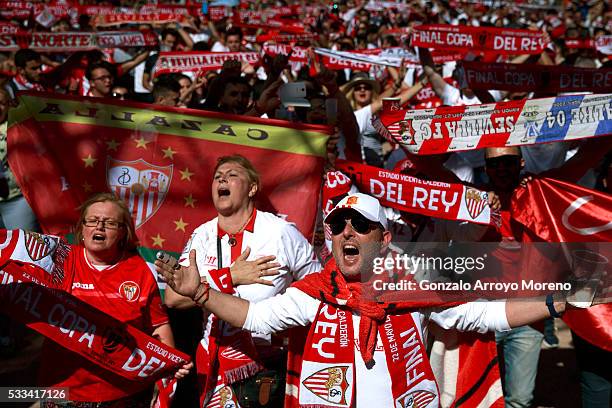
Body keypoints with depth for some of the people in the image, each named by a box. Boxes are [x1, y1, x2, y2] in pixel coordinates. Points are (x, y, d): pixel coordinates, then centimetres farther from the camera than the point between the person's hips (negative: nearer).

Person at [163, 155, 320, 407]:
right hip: (212, 364, 3)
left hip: (266, 363, -3)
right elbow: (173, 298, -8)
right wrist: (231, 276, -16)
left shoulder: (282, 233, -7)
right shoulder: (202, 236, 3)